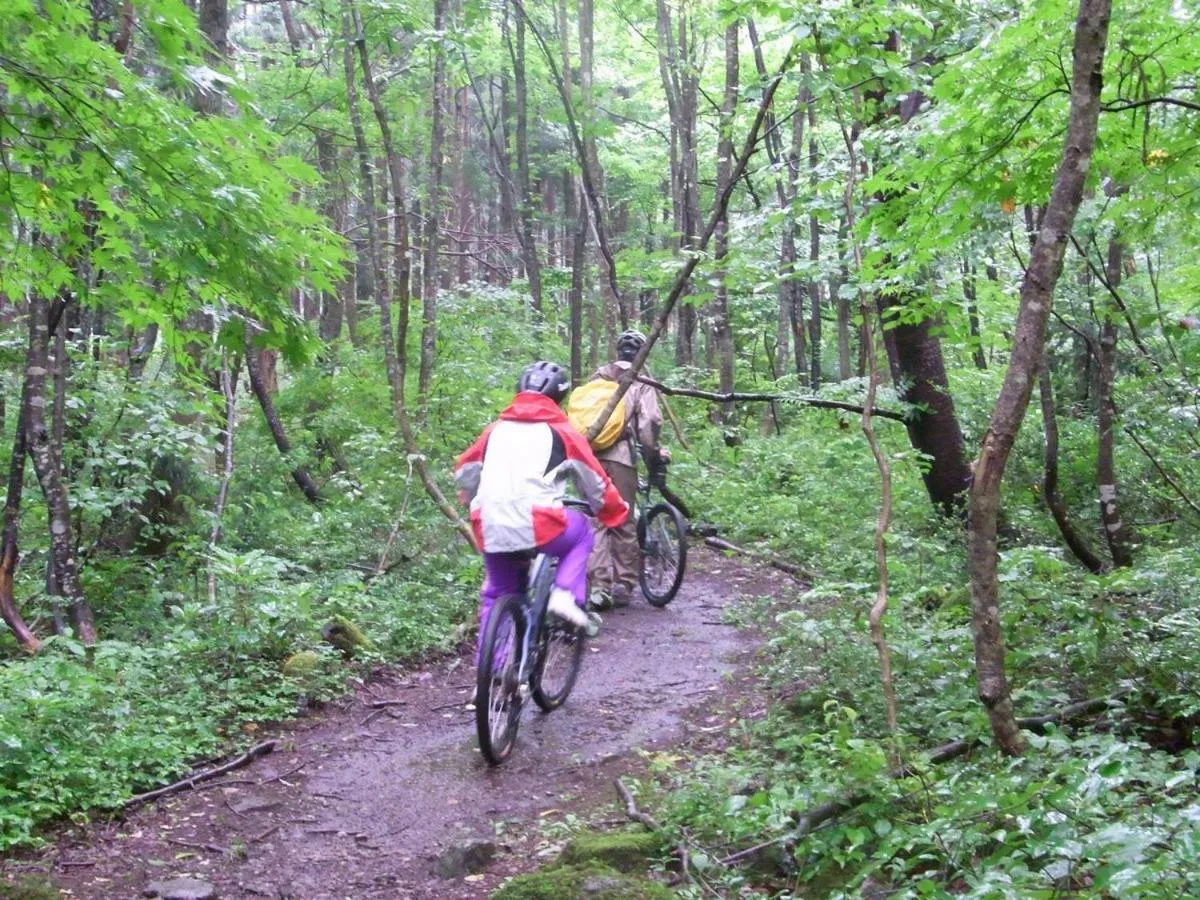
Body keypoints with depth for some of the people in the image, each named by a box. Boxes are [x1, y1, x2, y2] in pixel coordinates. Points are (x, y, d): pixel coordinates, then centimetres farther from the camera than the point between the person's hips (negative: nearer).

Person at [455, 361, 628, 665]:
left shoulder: (497, 428, 18)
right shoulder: (561, 431, 7)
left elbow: (464, 471, 23)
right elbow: (594, 481, 11)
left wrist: (477, 503, 41)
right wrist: (617, 513, 27)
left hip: (490, 531, 4)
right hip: (537, 525, -4)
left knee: (497, 595, 25)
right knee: (581, 531, 27)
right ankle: (566, 596, 8)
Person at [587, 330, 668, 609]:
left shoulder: (597, 377, 17)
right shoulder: (641, 383, 4)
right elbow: (650, 421, -8)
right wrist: (653, 453, 4)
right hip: (620, 456, -3)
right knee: (623, 522, 8)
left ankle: (600, 586, -3)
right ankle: (623, 584, 14)